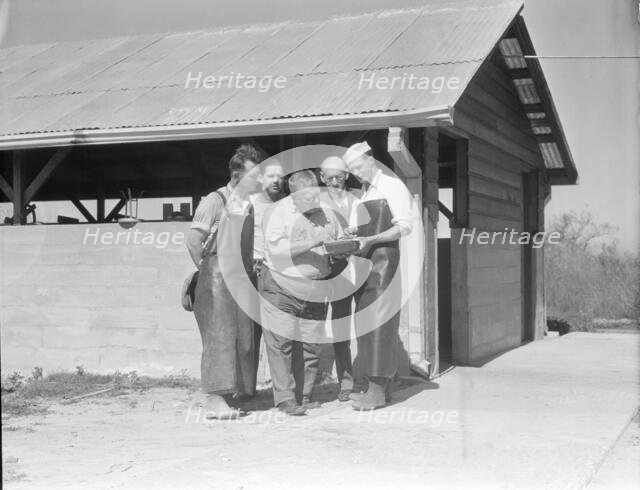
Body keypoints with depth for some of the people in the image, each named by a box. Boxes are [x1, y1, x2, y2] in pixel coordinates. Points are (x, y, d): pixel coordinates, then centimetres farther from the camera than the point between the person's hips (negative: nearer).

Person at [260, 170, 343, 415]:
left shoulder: (326, 212, 10)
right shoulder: (280, 213, -5)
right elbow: (276, 248, -18)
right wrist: (311, 243, -23)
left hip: (315, 290, 4)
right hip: (282, 287, -4)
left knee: (311, 345, 5)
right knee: (281, 343, -7)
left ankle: (306, 395, 16)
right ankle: (285, 398, -2)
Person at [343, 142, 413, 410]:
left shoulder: (392, 186, -3)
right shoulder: (361, 193, 20)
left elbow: (405, 226, -11)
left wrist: (370, 240, -20)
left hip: (385, 259, -7)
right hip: (364, 263, 7)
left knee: (379, 323, -10)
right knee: (364, 324, 5)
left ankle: (378, 390, -9)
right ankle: (378, 385, 11)